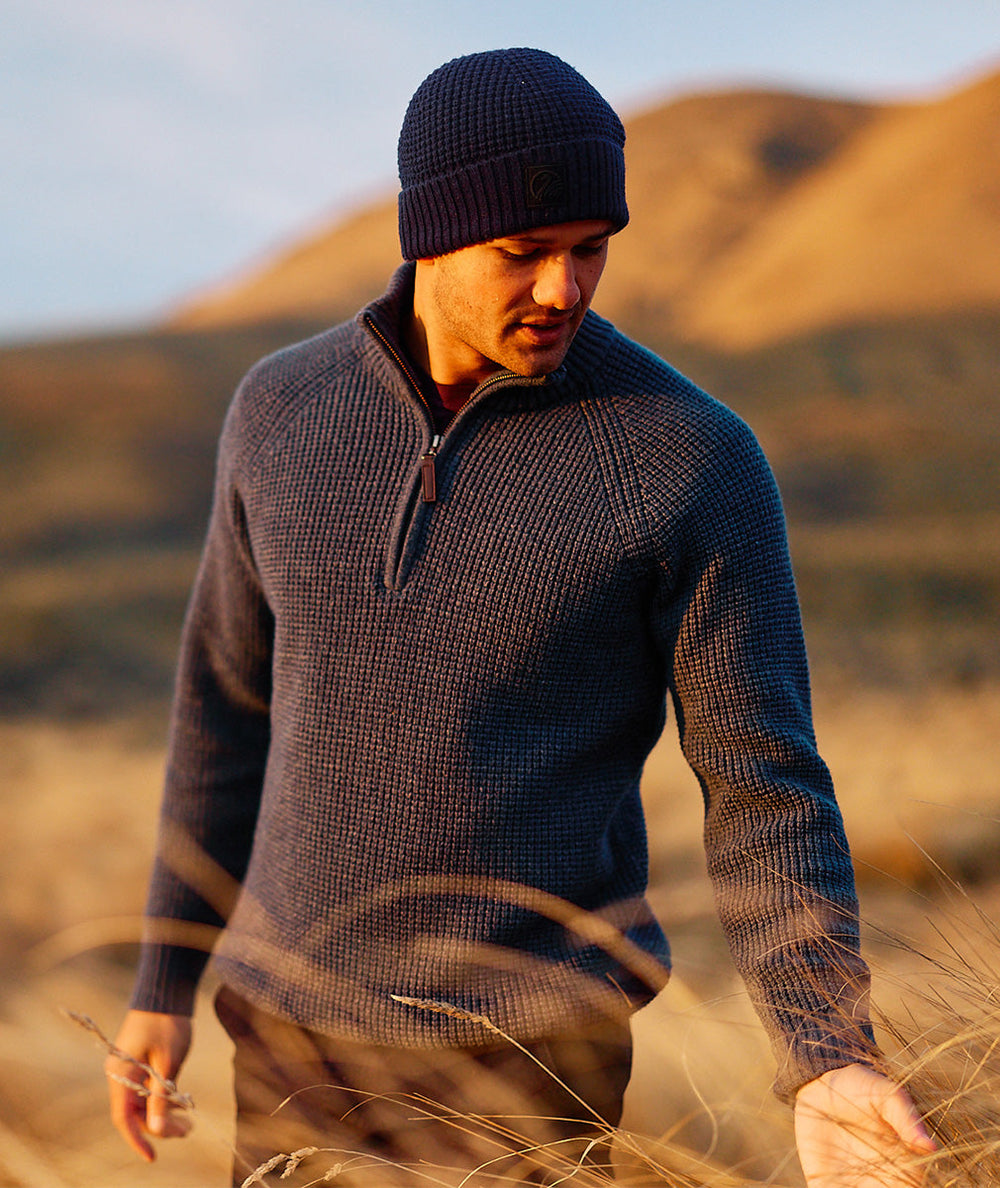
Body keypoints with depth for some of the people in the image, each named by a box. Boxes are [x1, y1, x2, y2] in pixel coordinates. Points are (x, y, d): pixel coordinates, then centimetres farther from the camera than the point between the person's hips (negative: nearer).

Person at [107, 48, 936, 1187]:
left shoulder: (695, 460, -12)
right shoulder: (284, 410, 0)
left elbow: (763, 790, -10)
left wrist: (830, 1062, -24)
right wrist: (164, 979, 13)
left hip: (526, 1053, -4)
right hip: (299, 1032, 4)